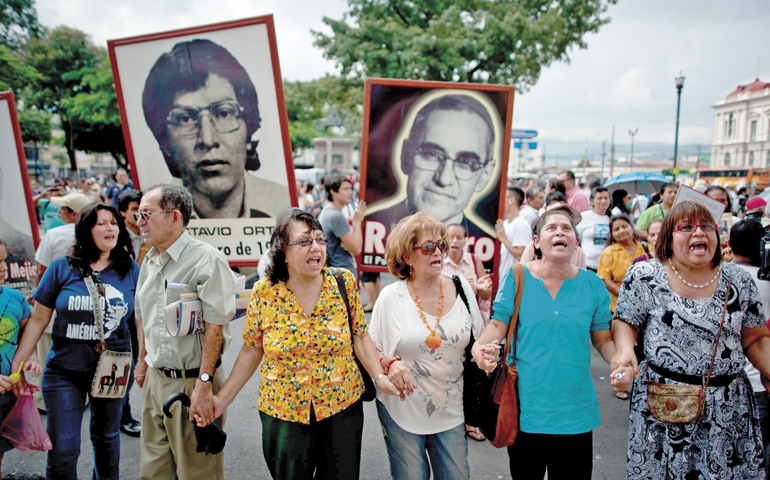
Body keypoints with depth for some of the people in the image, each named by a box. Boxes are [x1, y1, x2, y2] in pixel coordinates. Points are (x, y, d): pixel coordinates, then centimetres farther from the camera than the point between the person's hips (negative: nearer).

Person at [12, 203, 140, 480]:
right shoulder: (61, 268, -3)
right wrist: (15, 366, 1)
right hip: (64, 370, -1)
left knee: (106, 438, 19)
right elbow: (38, 320, 2)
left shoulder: (131, 271, 0)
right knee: (62, 448, 1)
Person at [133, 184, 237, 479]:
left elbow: (215, 326, -20)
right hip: (155, 379, 7)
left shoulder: (207, 260, -17)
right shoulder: (150, 261, 9)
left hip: (192, 381, -7)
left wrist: (204, 384, -23)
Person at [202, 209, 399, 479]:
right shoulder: (264, 293, -8)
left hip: (342, 406, 1)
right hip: (283, 412, 0)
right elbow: (252, 350, 0)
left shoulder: (344, 282, -7)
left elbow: (359, 335, -1)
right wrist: (224, 398, -1)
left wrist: (380, 377, -11)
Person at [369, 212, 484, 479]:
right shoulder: (391, 296, -6)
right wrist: (390, 364, -20)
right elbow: (372, 349, -1)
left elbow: (477, 340, 11)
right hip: (402, 411, -2)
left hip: (451, 411, 2)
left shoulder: (461, 288, 0)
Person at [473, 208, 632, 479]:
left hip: (575, 411, 1)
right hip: (525, 405, -1)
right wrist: (480, 347, -26)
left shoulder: (592, 284, 0)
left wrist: (622, 364, -12)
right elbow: (498, 325, -6)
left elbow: (603, 338, 7)